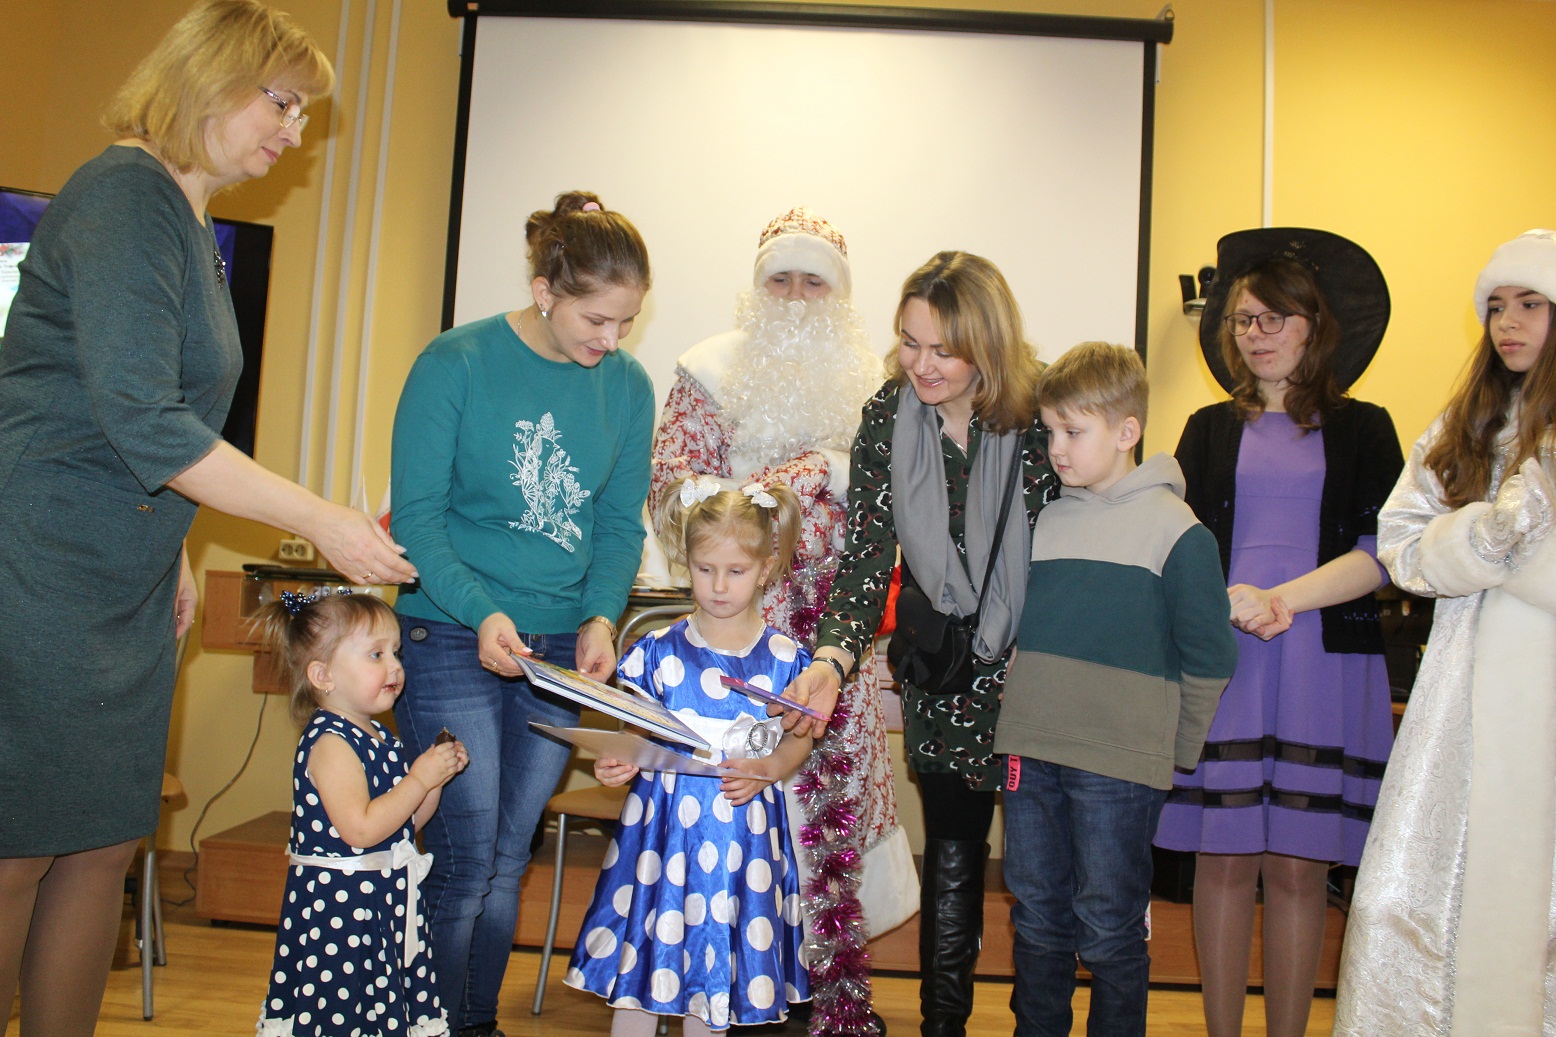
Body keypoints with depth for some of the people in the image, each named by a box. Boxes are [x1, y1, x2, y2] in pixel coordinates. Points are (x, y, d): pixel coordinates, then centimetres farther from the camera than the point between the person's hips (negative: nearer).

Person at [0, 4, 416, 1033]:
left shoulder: (191, 222, 15)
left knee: (104, 844, 12)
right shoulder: (125, 196, -14)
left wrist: (171, 552, 19)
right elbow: (142, 423, -22)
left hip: (125, 589, 9)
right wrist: (322, 521, -19)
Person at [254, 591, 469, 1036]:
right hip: (338, 906, -9)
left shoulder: (380, 737, 11)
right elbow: (360, 829, -27)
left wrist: (437, 778, 2)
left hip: (385, 903, 9)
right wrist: (420, 778, -20)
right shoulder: (329, 743, -18)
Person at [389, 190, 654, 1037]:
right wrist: (482, 613, -23)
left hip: (558, 650, 4)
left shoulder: (627, 386, 3)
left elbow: (620, 523, 8)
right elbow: (417, 514, -10)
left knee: (510, 861, 12)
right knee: (466, 860, -3)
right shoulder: (456, 363, -8)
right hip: (452, 639, -4)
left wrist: (600, 618, -9)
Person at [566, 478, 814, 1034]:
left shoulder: (783, 657, -4)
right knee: (644, 947, 6)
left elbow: (798, 739, 4)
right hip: (664, 820, 0)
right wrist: (618, 763, -18)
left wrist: (765, 771, -14)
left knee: (717, 958, 11)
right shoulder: (660, 651, -2)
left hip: (744, 826, 0)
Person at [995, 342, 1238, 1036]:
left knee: (1109, 931, 7)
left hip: (1118, 767, -5)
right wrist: (1026, 721, 11)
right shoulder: (1046, 522, 9)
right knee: (1036, 921, 16)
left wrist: (1172, 755, -3)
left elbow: (1207, 660, -5)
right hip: (1029, 752, 5)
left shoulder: (1176, 530, -6)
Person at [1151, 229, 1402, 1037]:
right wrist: (1229, 602, -14)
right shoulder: (1210, 430, 13)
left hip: (1325, 666, 0)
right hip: (1220, 661, 1)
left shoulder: (1362, 429, 10)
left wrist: (1284, 599, -14)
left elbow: (1383, 553, -1)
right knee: (1224, 857, 2)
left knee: (1299, 866, 2)